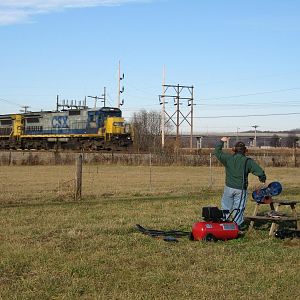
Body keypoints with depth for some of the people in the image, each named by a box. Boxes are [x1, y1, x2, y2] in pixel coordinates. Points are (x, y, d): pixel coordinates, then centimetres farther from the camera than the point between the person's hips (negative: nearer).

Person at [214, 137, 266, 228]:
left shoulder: (228, 158, -3)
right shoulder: (248, 161, -6)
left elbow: (217, 152, 9)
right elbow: (259, 171, -6)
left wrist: (221, 141, 21)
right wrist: (262, 178, 15)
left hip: (229, 187, 1)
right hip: (241, 189, -1)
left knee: (226, 207, 14)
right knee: (239, 208, 5)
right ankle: (237, 225, 4)